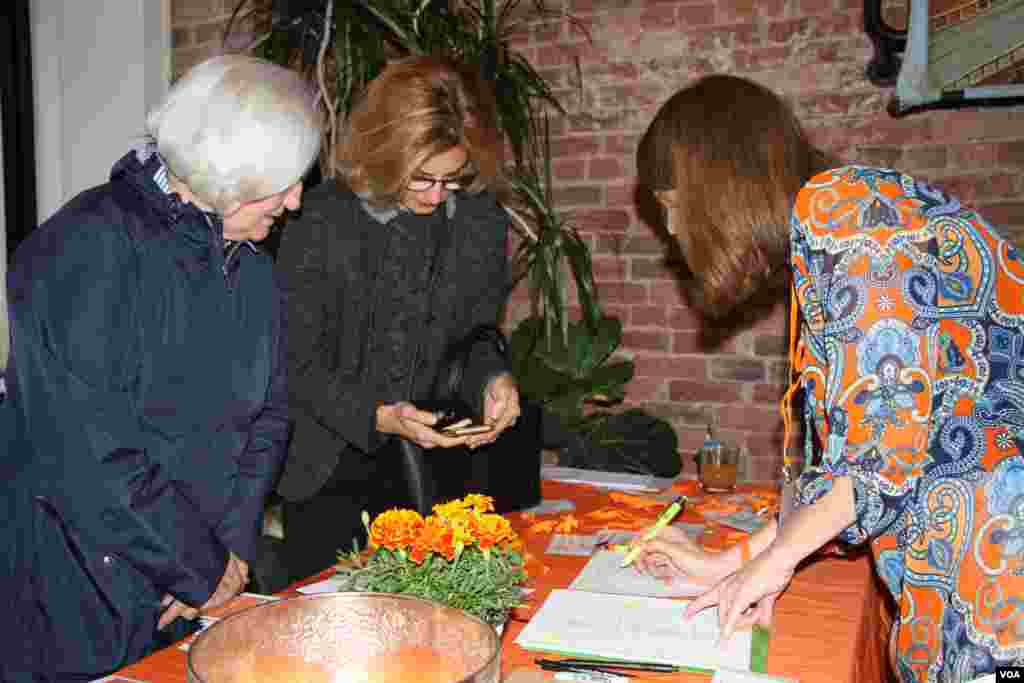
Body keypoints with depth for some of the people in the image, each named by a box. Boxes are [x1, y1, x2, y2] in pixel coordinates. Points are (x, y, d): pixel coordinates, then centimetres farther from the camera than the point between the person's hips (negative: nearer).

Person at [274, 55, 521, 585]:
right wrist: (377, 417, -26)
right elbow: (299, 366, -12)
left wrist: (491, 379, -13)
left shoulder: (483, 220, -2)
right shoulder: (324, 220, -14)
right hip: (329, 477, -3)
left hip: (432, 470, 3)